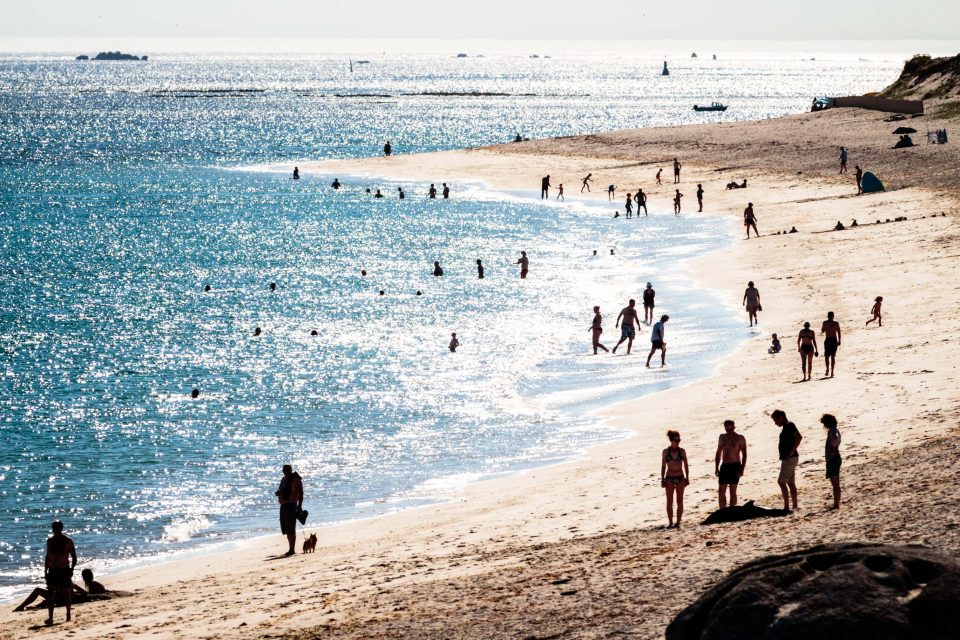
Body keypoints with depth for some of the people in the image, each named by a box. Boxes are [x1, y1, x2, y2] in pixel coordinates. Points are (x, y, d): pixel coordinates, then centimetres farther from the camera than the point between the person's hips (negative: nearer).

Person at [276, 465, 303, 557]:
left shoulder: (295, 480, -8)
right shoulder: (284, 479, 17)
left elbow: (301, 493, -12)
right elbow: (280, 491, 29)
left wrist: (299, 506, -19)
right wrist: (277, 493, 5)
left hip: (291, 505, -9)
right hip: (283, 506, 9)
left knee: (291, 529, -10)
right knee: (286, 530, 12)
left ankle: (292, 550, -11)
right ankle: (291, 550, 19)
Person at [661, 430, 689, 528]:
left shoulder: (682, 451, 2)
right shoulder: (666, 452, 1)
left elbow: (686, 465, 7)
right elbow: (663, 466, 4)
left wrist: (687, 478, 3)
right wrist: (662, 479, 0)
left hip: (680, 478, 1)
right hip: (669, 478, -1)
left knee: (680, 501, 0)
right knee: (669, 501, 0)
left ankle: (678, 522, 5)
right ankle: (670, 523, 5)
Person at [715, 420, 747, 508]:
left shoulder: (740, 438, -4)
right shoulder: (722, 437, 11)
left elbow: (744, 455, -5)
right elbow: (718, 453, 16)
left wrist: (742, 469, -12)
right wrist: (716, 468, 11)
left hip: (735, 466, -4)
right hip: (724, 466, 4)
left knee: (733, 491, -1)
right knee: (721, 491, 0)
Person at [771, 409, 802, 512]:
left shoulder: (789, 426, -13)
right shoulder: (786, 427, 17)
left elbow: (799, 437, -27)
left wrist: (792, 451, -25)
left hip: (789, 459, -10)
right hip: (787, 459, 10)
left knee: (781, 481, -12)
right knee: (791, 483, 11)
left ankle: (786, 506, -13)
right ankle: (794, 507, 13)